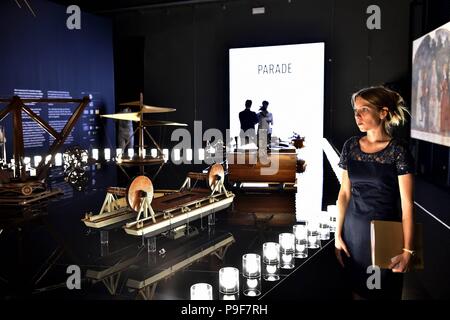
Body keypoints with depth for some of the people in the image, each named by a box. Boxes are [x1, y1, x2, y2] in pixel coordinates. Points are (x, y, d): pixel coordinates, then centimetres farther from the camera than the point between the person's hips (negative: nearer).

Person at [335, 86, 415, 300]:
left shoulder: (398, 150, -11)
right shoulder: (351, 146, 1)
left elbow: (406, 204, -12)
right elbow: (344, 193, 5)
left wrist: (407, 250, -13)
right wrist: (338, 234, 2)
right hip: (354, 230, 4)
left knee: (383, 291, 12)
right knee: (357, 290, 15)